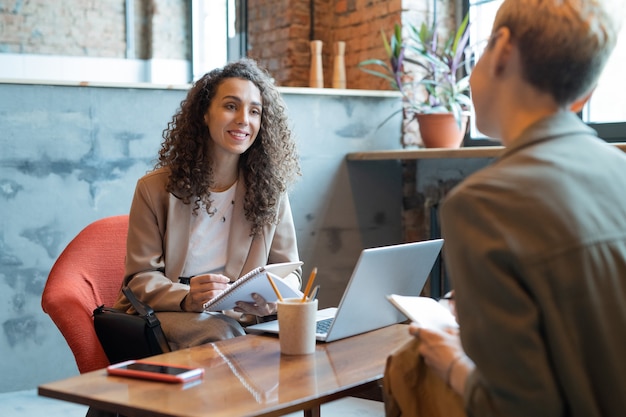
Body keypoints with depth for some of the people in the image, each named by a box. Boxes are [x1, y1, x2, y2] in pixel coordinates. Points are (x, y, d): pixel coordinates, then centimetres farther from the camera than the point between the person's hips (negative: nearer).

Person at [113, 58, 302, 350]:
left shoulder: (270, 189, 6)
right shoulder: (155, 188, 0)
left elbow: (289, 271, 8)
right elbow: (142, 277, -3)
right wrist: (186, 298, -26)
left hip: (241, 316, 3)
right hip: (168, 314, -3)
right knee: (218, 331, -36)